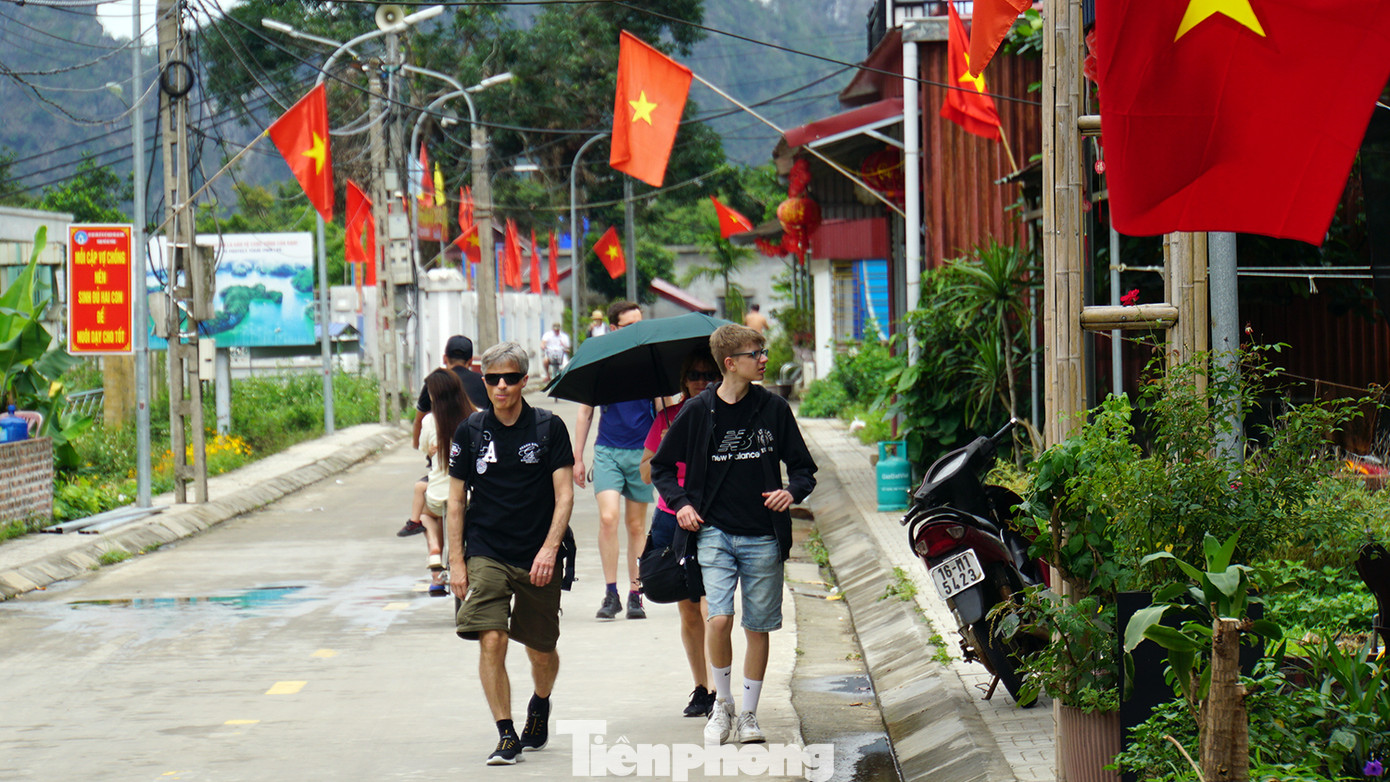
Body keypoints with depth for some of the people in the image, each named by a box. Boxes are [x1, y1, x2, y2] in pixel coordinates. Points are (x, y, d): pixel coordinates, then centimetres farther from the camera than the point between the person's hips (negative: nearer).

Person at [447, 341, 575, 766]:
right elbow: (456, 500, 6)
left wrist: (549, 549, -15)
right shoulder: (471, 432, 2)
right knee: (491, 640, -17)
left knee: (541, 651, 11)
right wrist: (456, 563, 1)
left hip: (538, 558, 0)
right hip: (486, 552, 0)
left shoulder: (548, 427, -1)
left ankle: (540, 704, 42)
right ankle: (506, 735, -9)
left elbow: (564, 494, -3)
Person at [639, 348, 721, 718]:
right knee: (688, 611, 8)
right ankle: (700, 689, 19)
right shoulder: (669, 417, 7)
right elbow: (646, 474, 9)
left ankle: (719, 691, -8)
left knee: (710, 608, -14)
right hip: (672, 521, 3)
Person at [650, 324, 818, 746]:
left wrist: (791, 492, -10)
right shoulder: (698, 412, -1)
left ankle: (749, 715, 21)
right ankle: (721, 703, 6)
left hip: (763, 537, 2)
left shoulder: (773, 408, 2)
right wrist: (680, 503, -3)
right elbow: (661, 466, 12)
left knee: (758, 627, 6)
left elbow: (803, 467, 10)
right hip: (715, 532, -2)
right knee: (719, 618, -16)